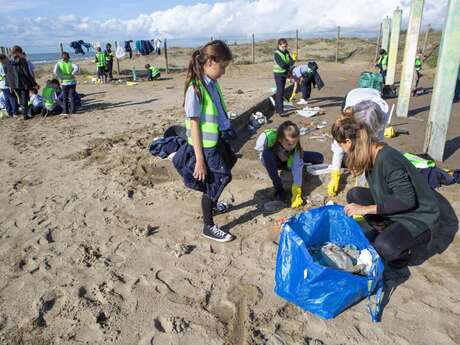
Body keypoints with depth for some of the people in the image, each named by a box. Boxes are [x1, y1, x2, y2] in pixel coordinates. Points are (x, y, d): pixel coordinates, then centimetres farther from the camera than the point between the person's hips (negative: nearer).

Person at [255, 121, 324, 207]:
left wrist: (297, 193, -39)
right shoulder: (267, 138, -39)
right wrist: (278, 154, -31)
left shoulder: (295, 146, -31)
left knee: (319, 158, -11)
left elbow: (297, 167, -33)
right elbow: (260, 149, -18)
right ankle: (278, 188, -21)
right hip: (271, 160, -2)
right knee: (267, 154, -41)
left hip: (287, 160, 2)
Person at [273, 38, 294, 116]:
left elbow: (292, 61, -3)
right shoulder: (277, 54, -14)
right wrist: (289, 65, -8)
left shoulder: (286, 53, 8)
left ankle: (277, 108, 21)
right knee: (280, 92, -11)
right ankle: (281, 111, -13)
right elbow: (282, 64, -24)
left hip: (284, 74, 7)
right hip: (278, 74, -7)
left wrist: (287, 65, -24)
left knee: (279, 91, 12)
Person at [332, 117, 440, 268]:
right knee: (354, 195, -5)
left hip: (418, 215, -8)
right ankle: (384, 229, 8)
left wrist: (366, 209, -28)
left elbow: (407, 201, -28)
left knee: (384, 247, -30)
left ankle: (403, 246, 4)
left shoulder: (387, 159, -31)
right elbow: (377, 190, 11)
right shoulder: (370, 155, -5)